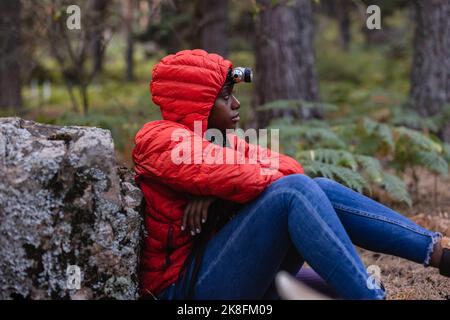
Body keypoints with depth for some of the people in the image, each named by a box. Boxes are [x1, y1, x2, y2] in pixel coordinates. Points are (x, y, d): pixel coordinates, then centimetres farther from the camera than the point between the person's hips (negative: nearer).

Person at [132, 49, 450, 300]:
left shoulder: (223, 140, 16)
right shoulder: (161, 139, -9)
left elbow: (289, 166, 2)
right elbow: (243, 179, -24)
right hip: (187, 286, -8)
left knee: (321, 191, -7)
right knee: (294, 190, -24)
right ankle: (370, 294, -33)